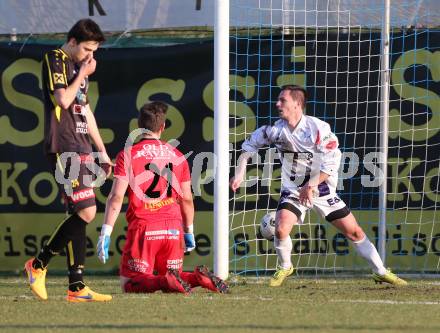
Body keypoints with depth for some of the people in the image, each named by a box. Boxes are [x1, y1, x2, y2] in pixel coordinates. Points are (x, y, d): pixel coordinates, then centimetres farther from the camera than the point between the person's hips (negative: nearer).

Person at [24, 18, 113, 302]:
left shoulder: (78, 67, 21)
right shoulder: (54, 60, -6)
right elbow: (62, 100, -19)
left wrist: (102, 150, 27)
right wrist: (83, 74, -7)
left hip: (81, 149, 9)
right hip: (63, 148, -9)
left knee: (79, 215, 4)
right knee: (86, 212, -16)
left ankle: (77, 287, 3)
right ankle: (38, 265, -5)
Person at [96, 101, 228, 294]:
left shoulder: (128, 155, -1)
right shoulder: (177, 155, 11)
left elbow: (116, 196, -10)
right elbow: (187, 199, 16)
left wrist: (105, 233, -11)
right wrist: (189, 232, 28)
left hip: (143, 228, -4)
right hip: (173, 228, 4)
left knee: (128, 284, 3)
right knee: (172, 280, 17)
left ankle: (166, 281, -27)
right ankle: (199, 278, -16)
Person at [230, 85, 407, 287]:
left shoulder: (318, 128, -18)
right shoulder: (276, 129, -8)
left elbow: (331, 164, -18)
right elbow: (250, 145, 7)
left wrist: (311, 185, -24)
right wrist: (240, 172, -4)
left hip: (322, 188, -2)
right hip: (293, 190, 2)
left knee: (354, 232, -1)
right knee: (281, 229, -20)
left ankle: (380, 272, 13)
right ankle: (284, 268, 8)